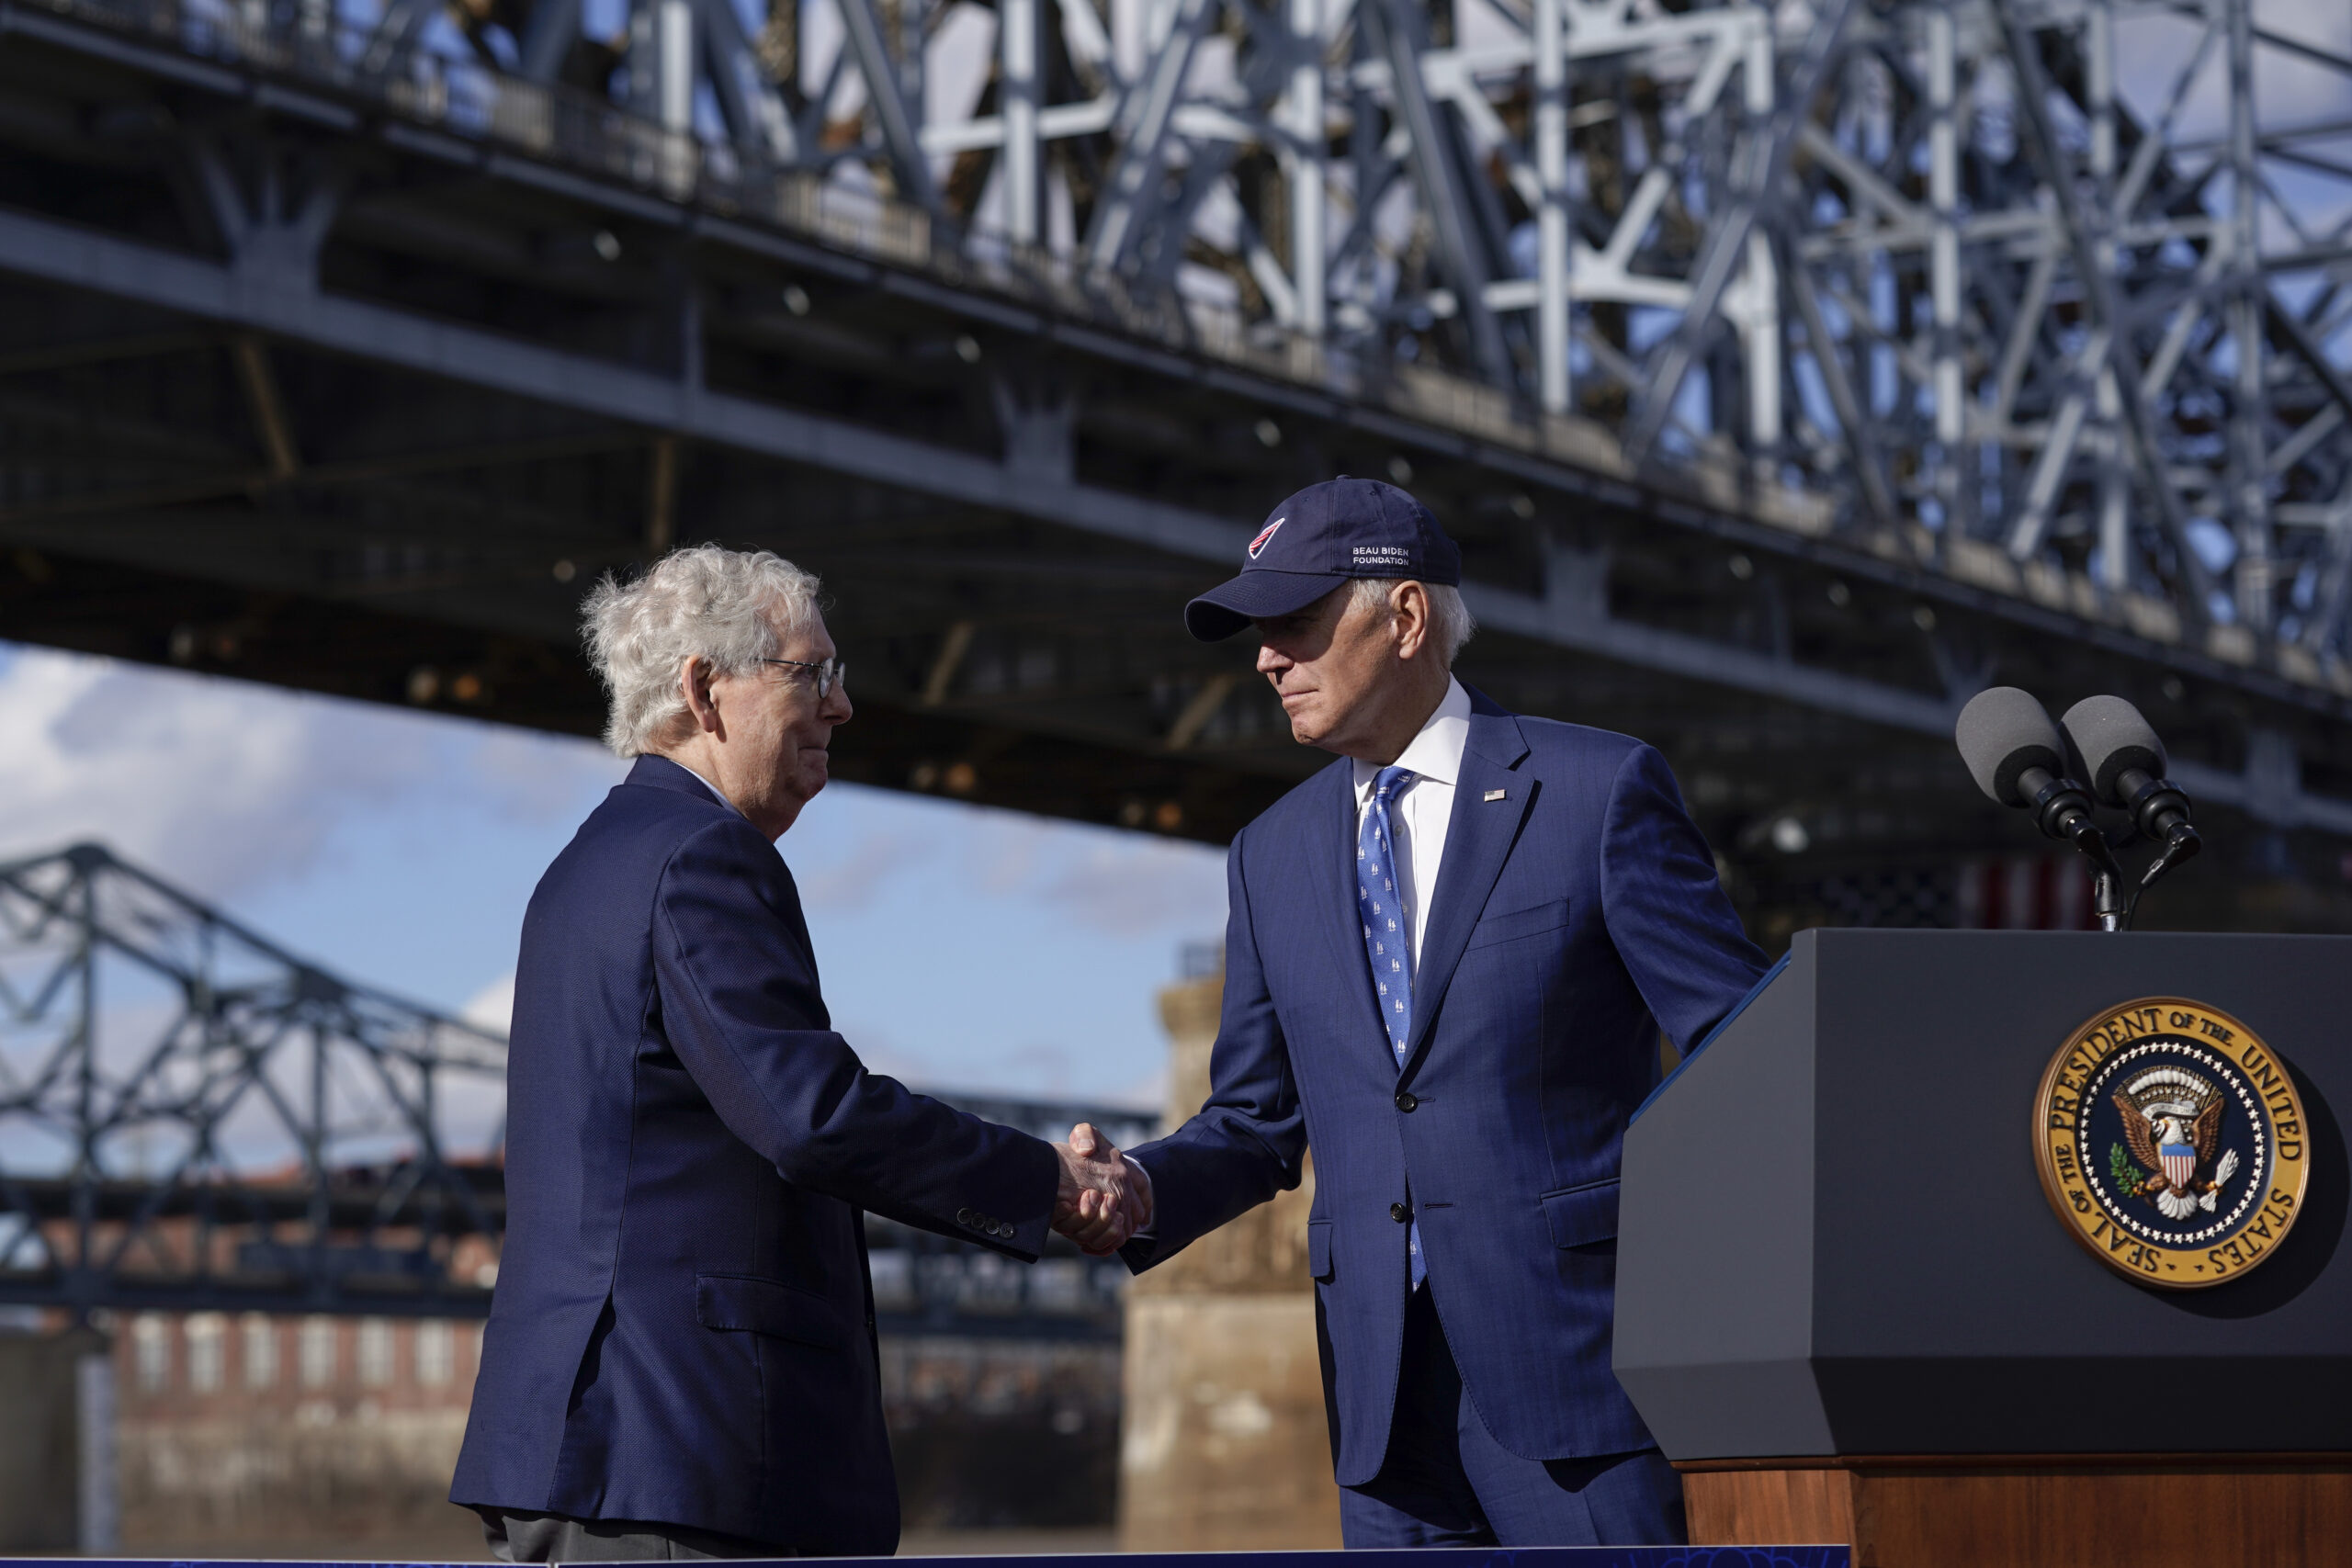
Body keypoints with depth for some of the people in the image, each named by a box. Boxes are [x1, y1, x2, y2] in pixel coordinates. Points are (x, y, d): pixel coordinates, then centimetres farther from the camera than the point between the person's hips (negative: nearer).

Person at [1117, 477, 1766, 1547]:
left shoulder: (1599, 791, -1)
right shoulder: (1274, 857, 15)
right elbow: (1257, 1122, 17)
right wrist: (1137, 1193, -4)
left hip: (1573, 1364, -5)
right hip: (1386, 1394, 5)